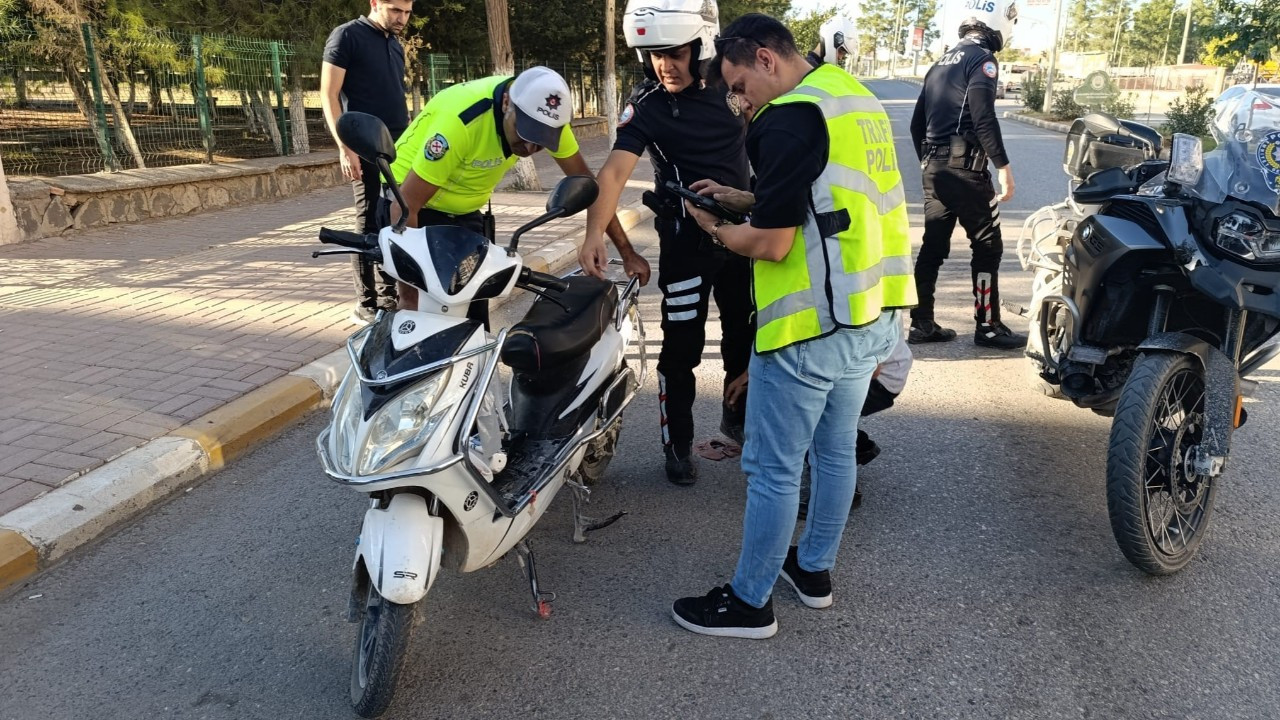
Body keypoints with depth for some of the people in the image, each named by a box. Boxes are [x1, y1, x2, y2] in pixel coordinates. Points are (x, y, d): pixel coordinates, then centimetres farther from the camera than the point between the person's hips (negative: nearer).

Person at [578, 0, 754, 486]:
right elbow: (615, 171, -27)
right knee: (682, 347, -1)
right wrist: (595, 233, -42)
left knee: (744, 334, 15)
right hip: (686, 238, -4)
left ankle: (737, 417, 38)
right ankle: (677, 444, 16)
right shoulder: (646, 106, -14)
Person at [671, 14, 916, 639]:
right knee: (836, 450, 20)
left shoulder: (790, 119, -17)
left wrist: (718, 230, 0)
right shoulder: (852, 94, 13)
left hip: (813, 326, -10)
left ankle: (749, 602, 17)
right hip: (872, 316, 10)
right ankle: (814, 568, 37)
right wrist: (739, 196, 17)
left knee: (774, 469, 3)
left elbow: (771, 244, -19)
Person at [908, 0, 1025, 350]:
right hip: (966, 168, -8)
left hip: (934, 168, 8)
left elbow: (917, 123, 19)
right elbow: (983, 117, -19)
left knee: (933, 246, 10)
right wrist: (1003, 165, -18)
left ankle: (921, 323, 13)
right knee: (988, 246, 0)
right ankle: (988, 327, 5)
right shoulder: (982, 58, -7)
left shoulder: (942, 62, 17)